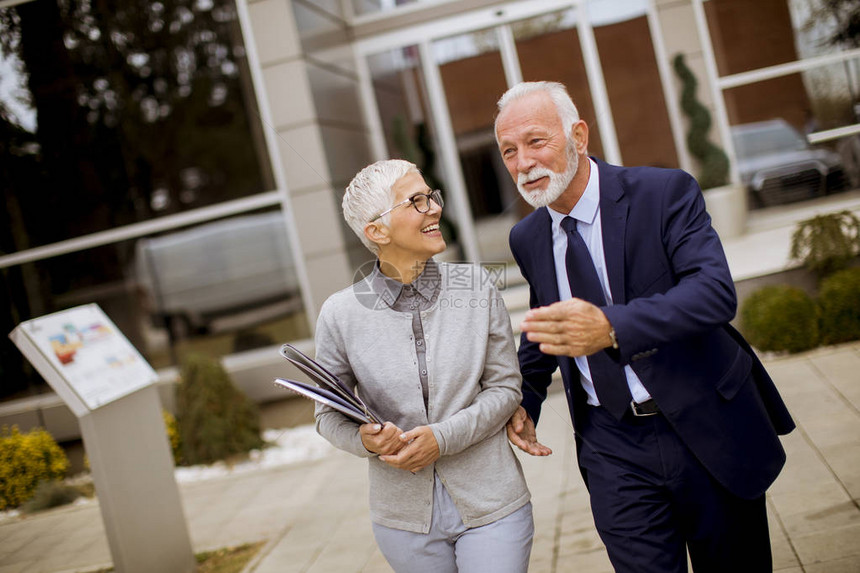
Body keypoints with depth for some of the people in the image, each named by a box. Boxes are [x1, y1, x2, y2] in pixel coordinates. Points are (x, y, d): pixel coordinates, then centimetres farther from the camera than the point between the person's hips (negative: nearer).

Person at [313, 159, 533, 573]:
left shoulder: (476, 287, -6)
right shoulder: (340, 315, -8)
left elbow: (506, 386, -1)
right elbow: (329, 414, 3)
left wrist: (443, 437, -16)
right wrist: (366, 440, -19)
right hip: (406, 517, 0)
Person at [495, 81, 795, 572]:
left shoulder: (666, 193, -12)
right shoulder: (527, 239, 3)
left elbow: (715, 292, -26)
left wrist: (612, 327, -41)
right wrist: (525, 398, 2)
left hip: (708, 429, -2)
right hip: (613, 449, 3)